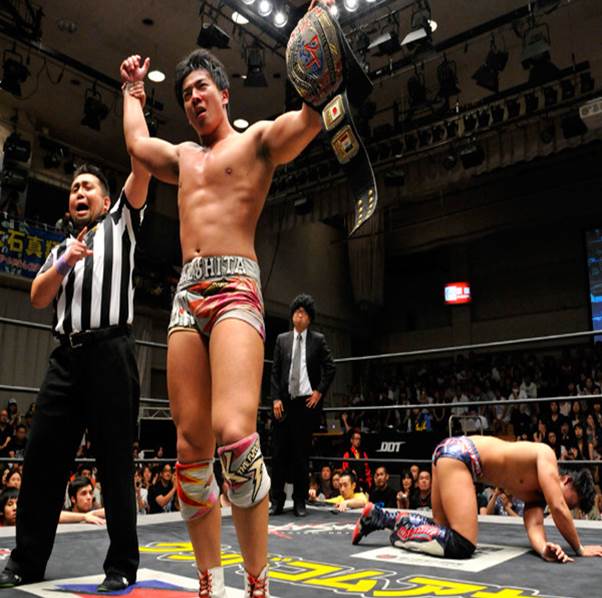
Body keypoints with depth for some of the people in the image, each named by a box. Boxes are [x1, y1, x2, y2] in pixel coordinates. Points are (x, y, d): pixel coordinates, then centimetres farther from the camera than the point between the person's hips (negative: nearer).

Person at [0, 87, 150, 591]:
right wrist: (64, 264, -4)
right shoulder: (61, 249, 24)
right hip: (67, 355, 5)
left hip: (111, 351, -5)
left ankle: (122, 566, 7)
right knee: (43, 454, 5)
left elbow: (142, 167, 1)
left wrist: (135, 105, -1)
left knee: (115, 459, -2)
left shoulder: (120, 225, 12)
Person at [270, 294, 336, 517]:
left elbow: (330, 368, 4)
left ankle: (300, 502, 13)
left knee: (302, 453, 3)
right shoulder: (282, 339, 9)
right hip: (285, 402, 2)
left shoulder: (318, 340, 4)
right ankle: (277, 501, 10)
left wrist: (319, 392, -3)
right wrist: (276, 398, -1)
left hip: (307, 402, -1)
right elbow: (275, 371, 7)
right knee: (279, 451, 1)